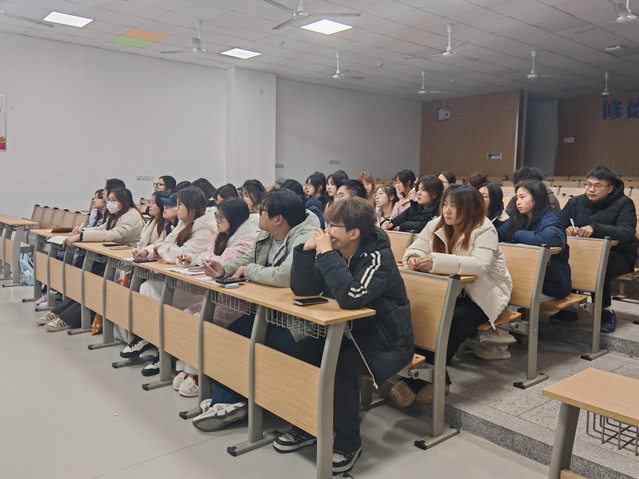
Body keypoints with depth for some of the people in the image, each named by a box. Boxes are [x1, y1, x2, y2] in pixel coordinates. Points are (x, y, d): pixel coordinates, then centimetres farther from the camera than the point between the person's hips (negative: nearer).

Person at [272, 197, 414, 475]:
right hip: (348, 332, 7)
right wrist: (307, 250, -19)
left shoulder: (378, 257, -24)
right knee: (297, 353, -9)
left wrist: (327, 254, -33)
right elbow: (303, 290, -7)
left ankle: (348, 444, -8)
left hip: (385, 342, -7)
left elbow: (351, 298, -39)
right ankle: (305, 427, 10)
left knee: (340, 367, -31)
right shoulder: (335, 251, -3)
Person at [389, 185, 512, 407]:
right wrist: (413, 258, -27)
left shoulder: (484, 230, -17)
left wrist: (437, 261, -43)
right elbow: (414, 249, 0)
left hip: (483, 294, -5)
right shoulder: (436, 225, 1)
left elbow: (480, 264, -33)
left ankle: (417, 381, -24)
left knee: (455, 320, -33)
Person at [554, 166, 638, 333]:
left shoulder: (623, 203, -6)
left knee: (597, 266, -37)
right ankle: (566, 307, -11)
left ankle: (606, 311, -12)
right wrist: (566, 230, -28)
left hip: (618, 255, -4)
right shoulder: (576, 202, 6)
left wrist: (595, 228, -40)